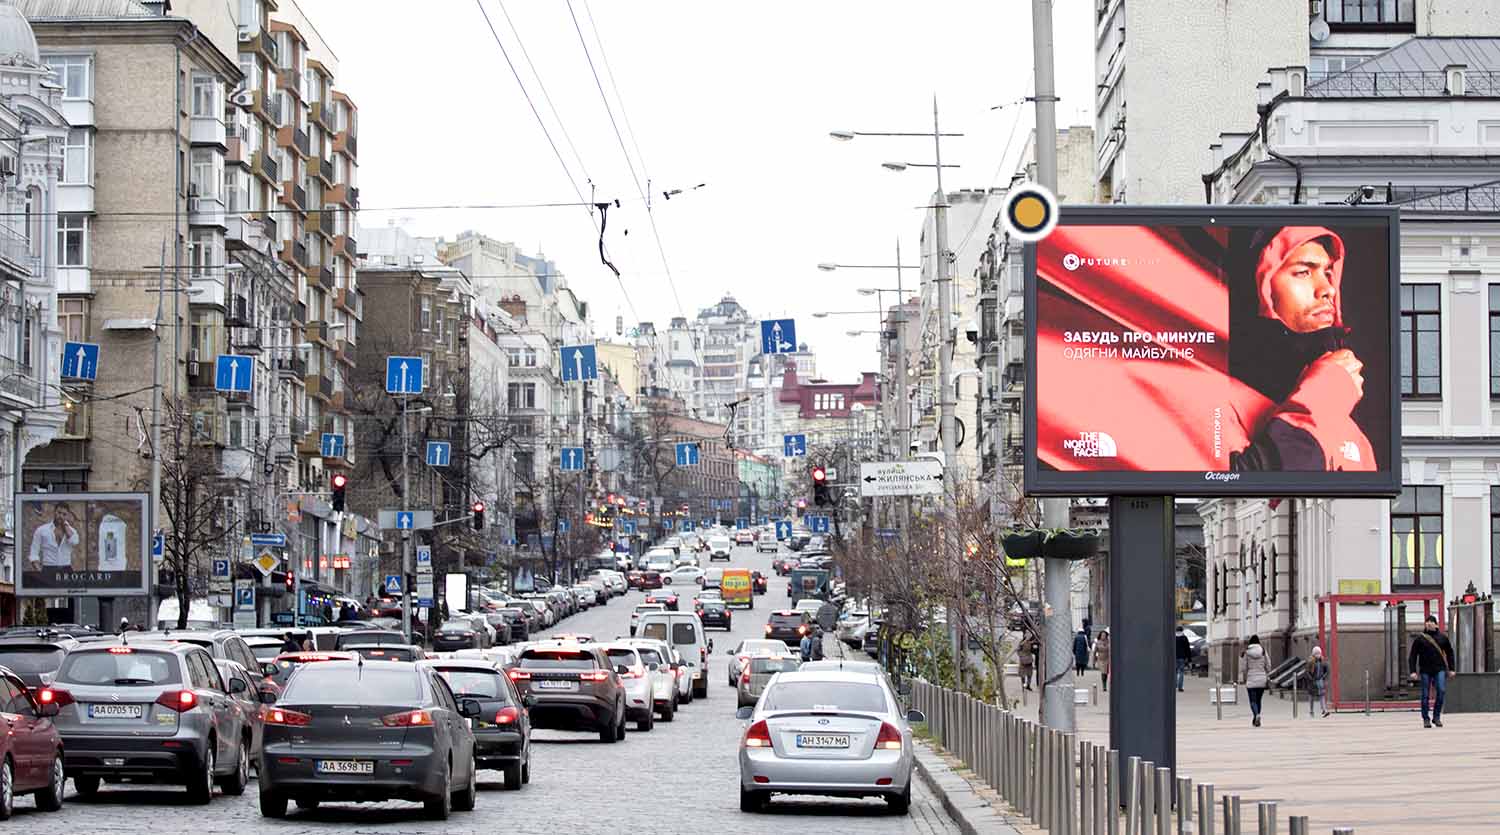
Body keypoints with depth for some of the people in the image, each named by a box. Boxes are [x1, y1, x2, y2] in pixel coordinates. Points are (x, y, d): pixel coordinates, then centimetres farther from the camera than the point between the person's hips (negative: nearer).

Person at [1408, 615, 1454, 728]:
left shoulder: (1442, 637, 8)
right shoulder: (1419, 639, 1)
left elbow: (1450, 653, 17)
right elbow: (1413, 656, 1)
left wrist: (1451, 669, 13)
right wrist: (1413, 671, -7)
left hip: (1439, 669, 1)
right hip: (1425, 671, -1)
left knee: (1442, 691, -14)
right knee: (1425, 695, 1)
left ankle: (1436, 716, -2)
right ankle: (1426, 719, 11)